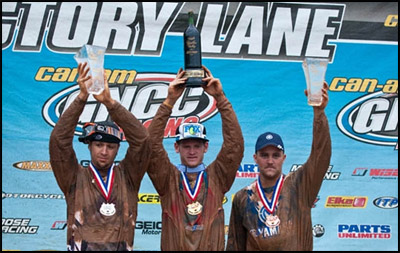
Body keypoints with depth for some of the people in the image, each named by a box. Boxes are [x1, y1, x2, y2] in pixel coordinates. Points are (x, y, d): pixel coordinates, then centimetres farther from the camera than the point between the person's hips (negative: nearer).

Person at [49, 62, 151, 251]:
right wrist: (81, 98, -10)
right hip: (81, 246, -1)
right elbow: (59, 140, -2)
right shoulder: (75, 178, 9)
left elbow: (141, 139, 0)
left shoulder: (127, 176, 10)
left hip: (122, 246, 1)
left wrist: (109, 102, -7)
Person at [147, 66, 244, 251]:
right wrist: (170, 101, -10)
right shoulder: (168, 178, 7)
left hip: (212, 246, 1)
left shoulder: (216, 177, 8)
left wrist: (220, 98, -7)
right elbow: (152, 145, -5)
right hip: (173, 247, -1)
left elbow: (235, 144, -2)